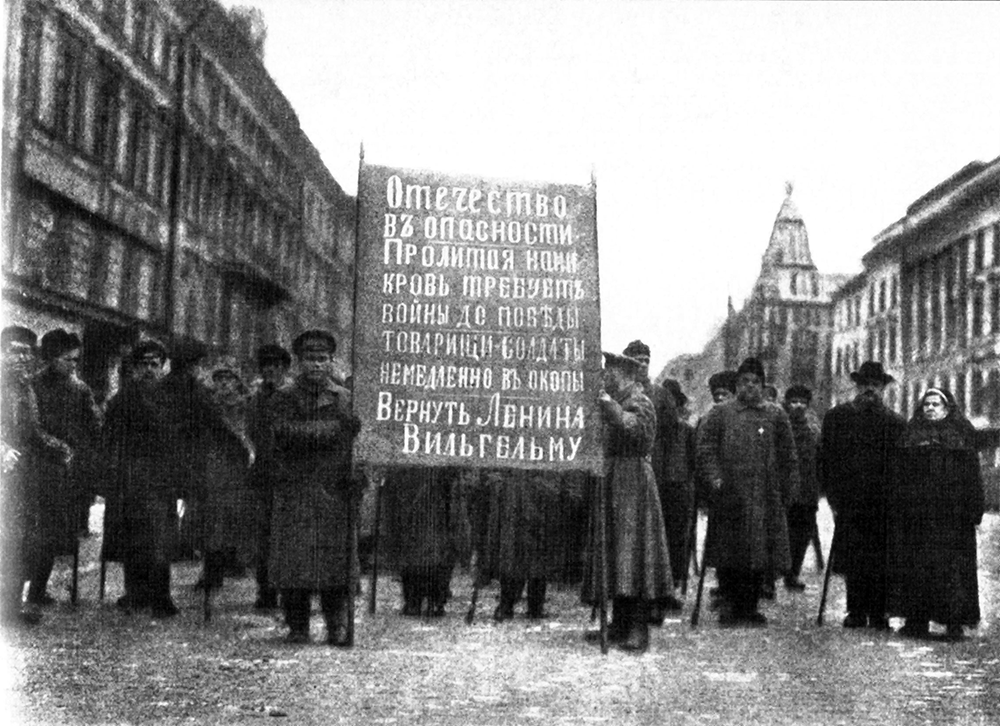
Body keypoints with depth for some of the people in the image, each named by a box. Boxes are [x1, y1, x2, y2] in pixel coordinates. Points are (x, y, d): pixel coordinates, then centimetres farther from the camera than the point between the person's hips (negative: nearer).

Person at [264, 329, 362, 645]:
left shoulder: (345, 399, 12)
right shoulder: (284, 398, 8)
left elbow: (357, 443, 9)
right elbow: (284, 432, -10)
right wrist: (333, 427, -14)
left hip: (335, 492, 1)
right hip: (293, 494, -1)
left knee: (336, 561, -2)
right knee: (294, 562, -2)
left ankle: (338, 628, 6)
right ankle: (297, 628, 9)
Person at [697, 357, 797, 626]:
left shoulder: (776, 416, 11)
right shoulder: (720, 414, 8)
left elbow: (788, 457, 11)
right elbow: (705, 447, 2)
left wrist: (784, 490, 4)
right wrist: (715, 478, -10)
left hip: (765, 500, 1)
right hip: (729, 498, -1)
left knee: (760, 557, 1)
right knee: (728, 556, -2)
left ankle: (750, 607, 10)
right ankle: (732, 605, 8)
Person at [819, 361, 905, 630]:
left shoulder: (896, 423, 9)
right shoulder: (836, 417, 9)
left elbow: (903, 465, 7)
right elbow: (826, 460, 7)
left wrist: (897, 500, -4)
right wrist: (834, 497, 0)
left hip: (885, 505, 0)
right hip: (849, 504, 0)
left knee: (881, 564, -1)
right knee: (852, 561, -1)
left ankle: (878, 615, 7)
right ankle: (856, 613, 8)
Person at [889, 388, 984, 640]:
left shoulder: (962, 436, 5)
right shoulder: (912, 436, 12)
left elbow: (972, 476, 1)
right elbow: (901, 476, 10)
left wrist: (974, 508, -7)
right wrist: (898, 508, 3)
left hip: (952, 514, -2)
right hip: (918, 514, 2)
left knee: (952, 565, -4)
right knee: (917, 565, 1)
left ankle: (955, 622, 1)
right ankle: (917, 621, 7)